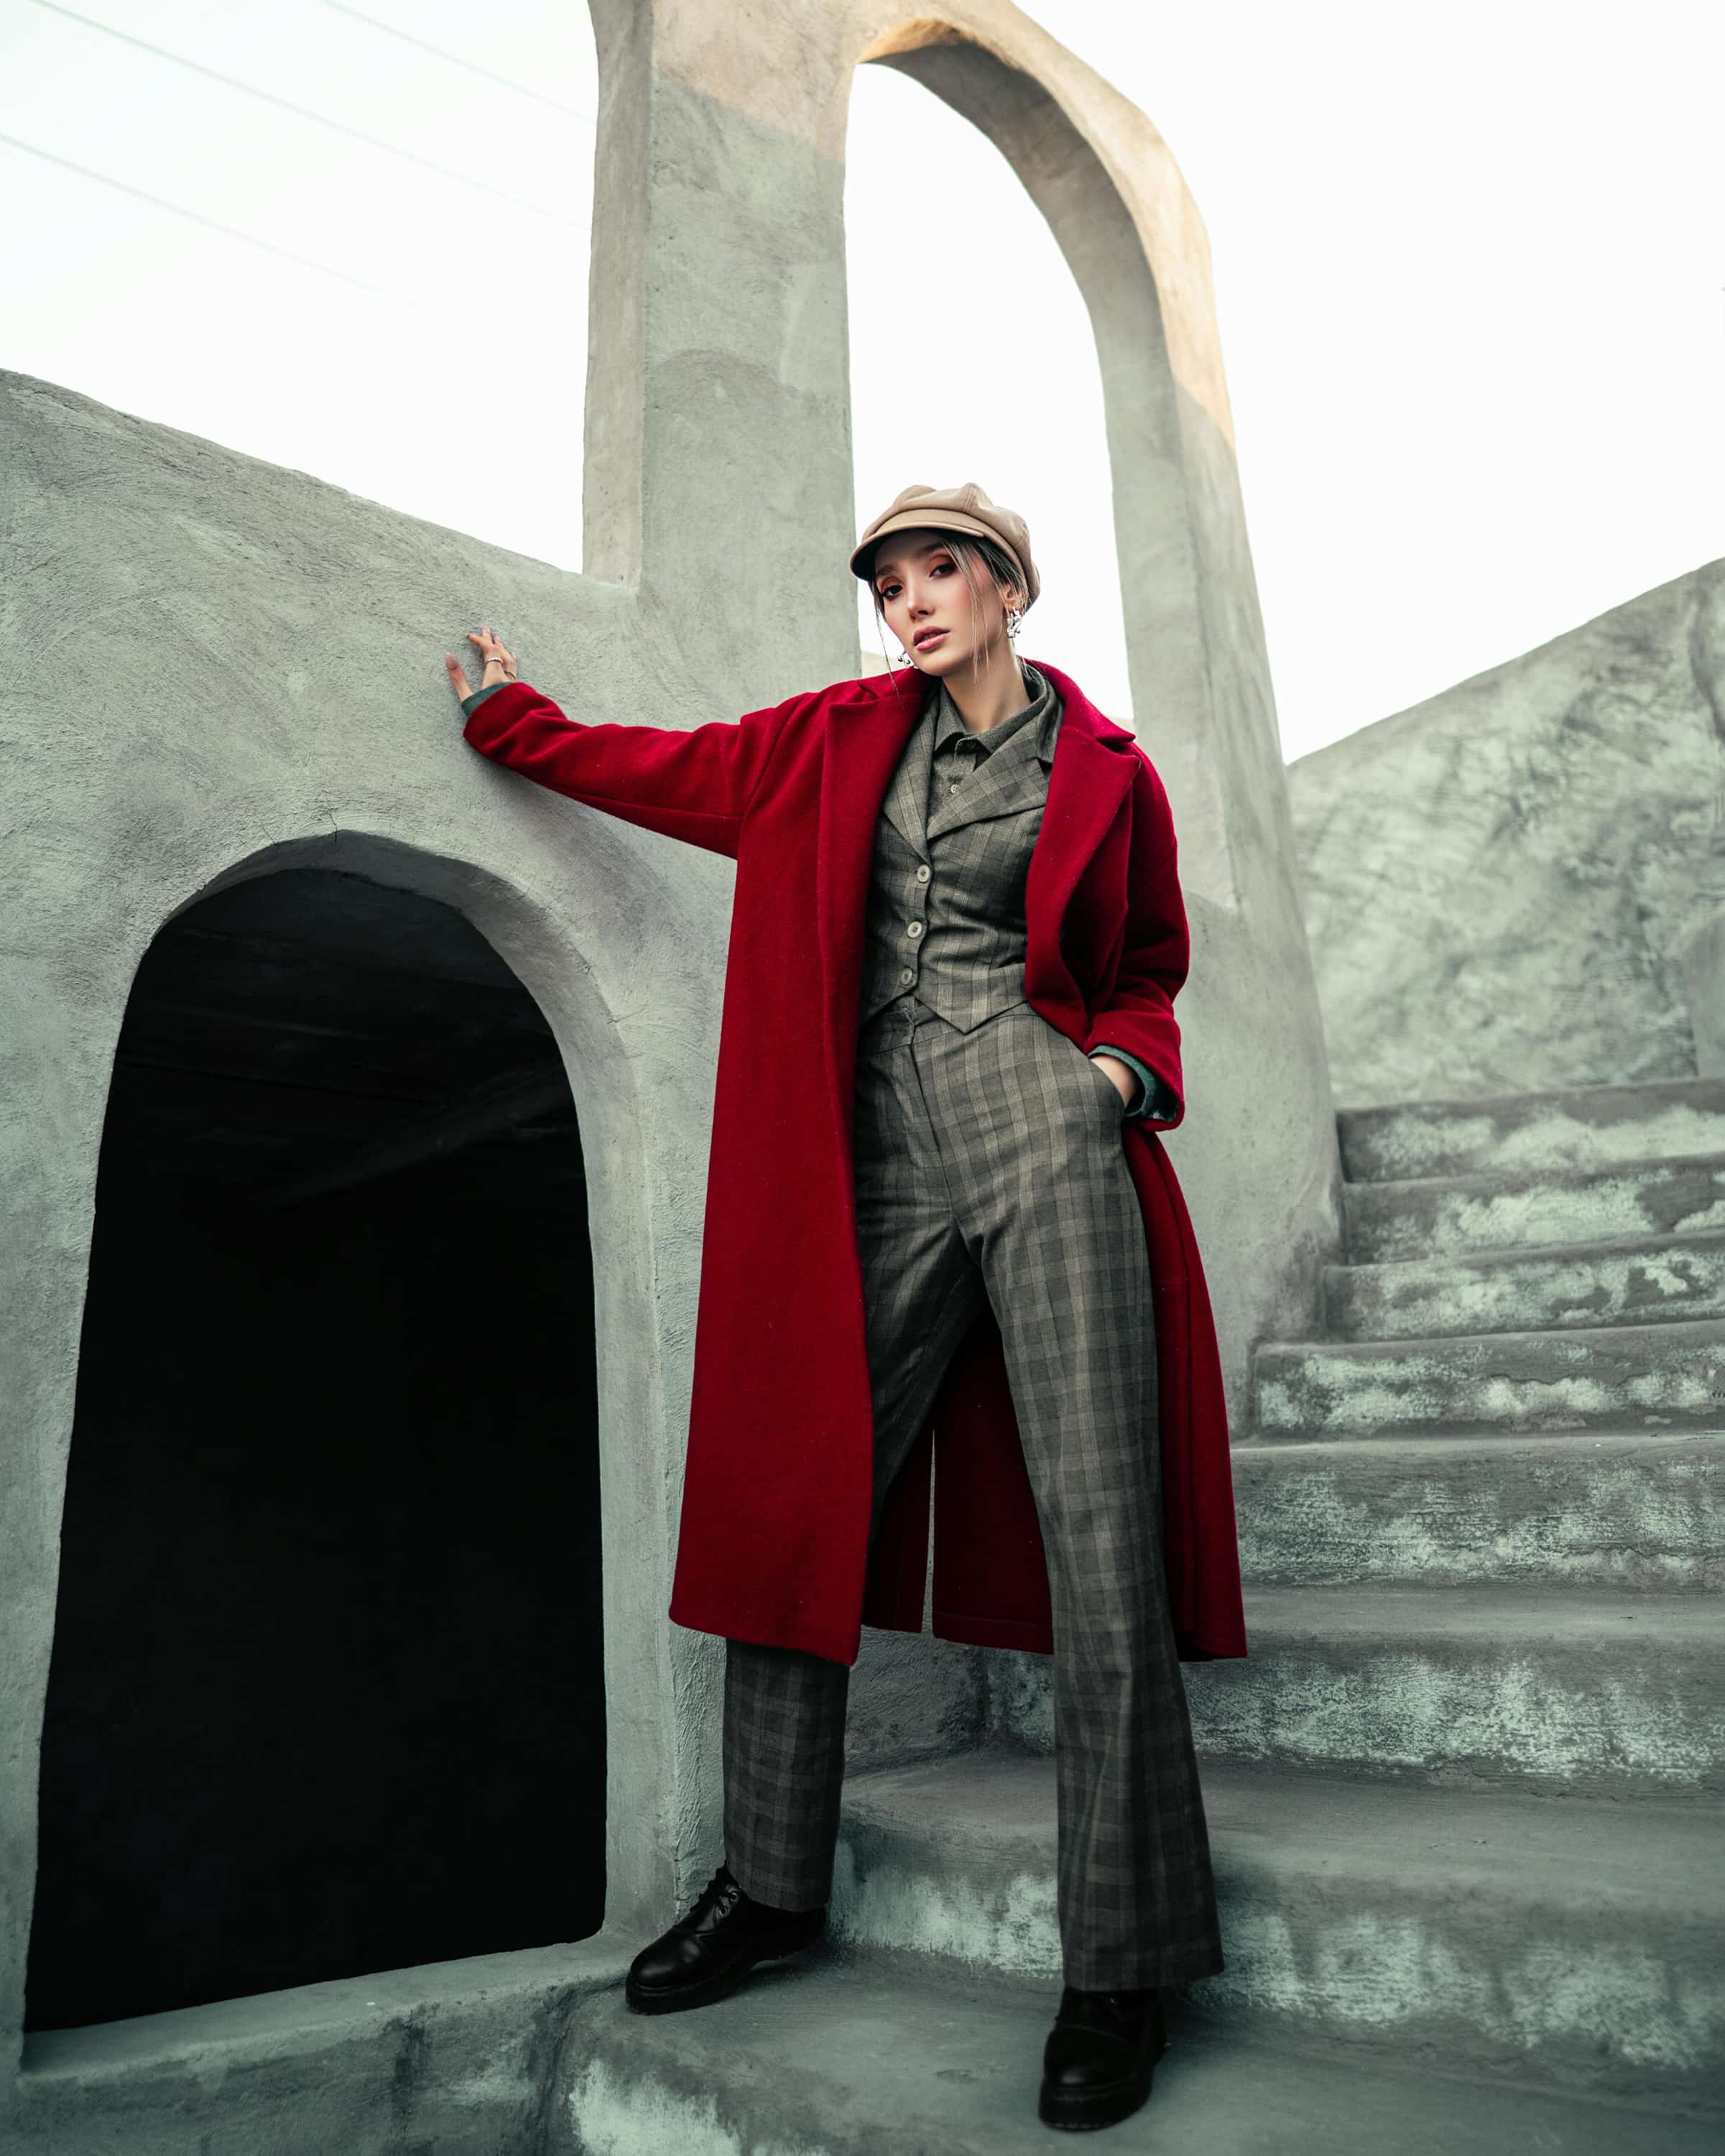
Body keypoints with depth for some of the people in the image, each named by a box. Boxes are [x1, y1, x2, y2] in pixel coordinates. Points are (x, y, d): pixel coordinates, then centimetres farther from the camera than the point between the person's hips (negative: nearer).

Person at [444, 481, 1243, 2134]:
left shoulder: (1108, 775, 11)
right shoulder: (844, 738, 16)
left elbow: (1148, 969, 19)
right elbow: (679, 771, 25)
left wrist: (1128, 1067, 0)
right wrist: (515, 719, 31)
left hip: (1045, 1137, -3)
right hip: (883, 1161, 3)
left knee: (1098, 1535, -8)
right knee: (791, 1501, 4)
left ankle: (1121, 1966, 7)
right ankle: (772, 1885, 24)